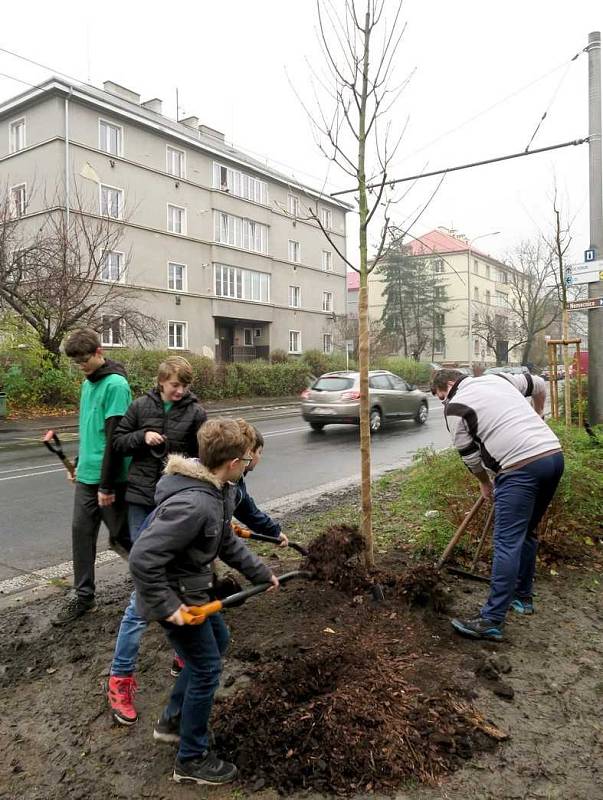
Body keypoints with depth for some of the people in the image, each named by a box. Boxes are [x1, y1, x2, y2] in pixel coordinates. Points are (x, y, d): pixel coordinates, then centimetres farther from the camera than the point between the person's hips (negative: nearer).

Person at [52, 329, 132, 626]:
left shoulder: (116, 384, -16)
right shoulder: (87, 383, 11)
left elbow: (114, 438, -20)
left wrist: (107, 485, -20)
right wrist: (79, 465, 21)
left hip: (110, 478, -7)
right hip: (86, 475, 8)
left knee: (122, 535, 6)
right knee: (81, 532, 9)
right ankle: (83, 596, 21)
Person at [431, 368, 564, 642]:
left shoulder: (455, 406, 1)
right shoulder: (499, 379, 21)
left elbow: (469, 454, 6)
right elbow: (537, 383, 36)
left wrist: (485, 484, 23)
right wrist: (538, 414, 52)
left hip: (521, 467, -8)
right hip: (554, 453, 8)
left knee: (507, 543, -7)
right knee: (527, 533, 21)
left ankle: (491, 622, -3)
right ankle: (522, 597, 34)